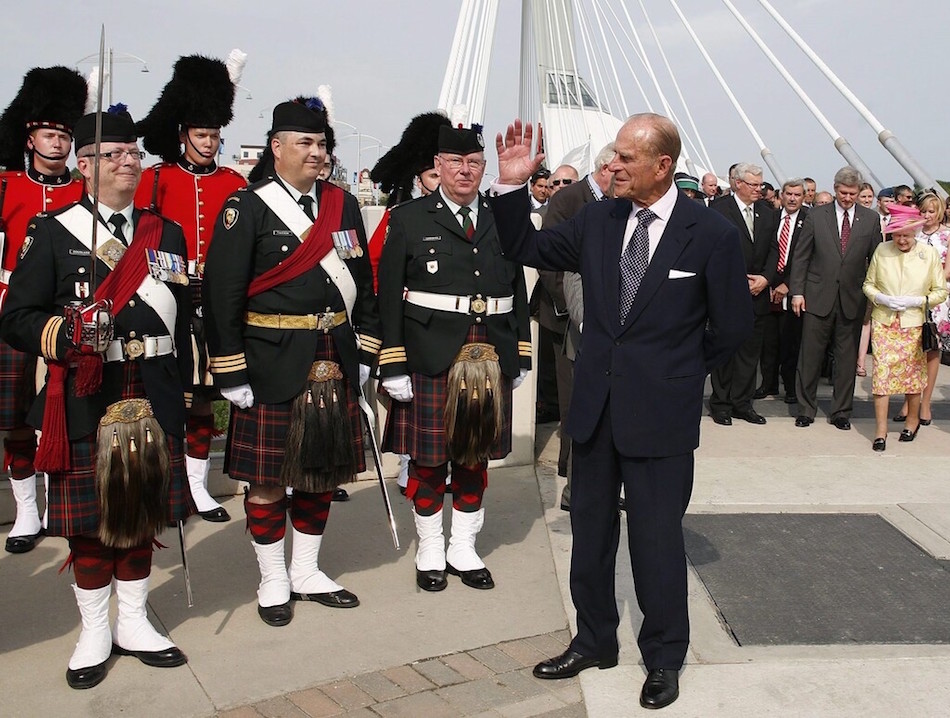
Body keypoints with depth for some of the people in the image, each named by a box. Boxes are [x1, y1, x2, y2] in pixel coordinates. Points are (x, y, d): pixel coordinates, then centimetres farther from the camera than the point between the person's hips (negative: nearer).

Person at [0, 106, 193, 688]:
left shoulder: (166, 235, 9)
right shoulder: (53, 232, -1)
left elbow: (181, 320, 10)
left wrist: (183, 393, 8)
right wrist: (67, 338, -23)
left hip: (153, 398, 3)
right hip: (85, 401, -3)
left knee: (143, 512, 11)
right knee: (90, 518, 7)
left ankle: (134, 624, 27)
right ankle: (95, 633, 23)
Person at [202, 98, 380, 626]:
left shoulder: (344, 205, 9)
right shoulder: (247, 209, -6)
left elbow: (363, 285, 13)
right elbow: (222, 296, -9)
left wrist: (363, 354, 9)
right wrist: (232, 374, -11)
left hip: (334, 362, 5)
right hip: (273, 364, -5)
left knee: (324, 470, 13)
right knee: (269, 477, 5)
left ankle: (307, 572, 30)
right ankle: (274, 582, 22)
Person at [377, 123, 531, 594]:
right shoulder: (409, 219, 0)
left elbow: (518, 293, 13)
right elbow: (390, 298, -4)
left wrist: (521, 358, 9)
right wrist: (393, 366, -9)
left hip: (491, 361, 3)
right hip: (430, 359, -3)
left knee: (475, 457, 12)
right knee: (429, 459, 6)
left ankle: (464, 550, 27)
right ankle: (430, 553, 23)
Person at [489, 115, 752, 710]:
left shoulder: (712, 234, -9)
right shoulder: (597, 220, 2)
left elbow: (734, 325, -2)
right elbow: (527, 249, 10)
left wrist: (681, 373, 4)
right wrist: (513, 186, -3)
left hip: (661, 412, -4)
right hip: (595, 404, 5)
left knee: (657, 537, 7)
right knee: (590, 529, 16)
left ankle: (664, 657, 28)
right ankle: (594, 640, 35)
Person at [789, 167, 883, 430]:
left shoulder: (870, 220, 4)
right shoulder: (816, 216, 1)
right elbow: (800, 257, 2)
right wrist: (797, 291, -3)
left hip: (852, 300, 1)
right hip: (818, 297, -1)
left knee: (847, 359, 8)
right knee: (810, 356, 3)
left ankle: (841, 412, 20)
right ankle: (806, 408, 16)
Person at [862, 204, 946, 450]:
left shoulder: (930, 254, -1)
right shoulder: (882, 251, 0)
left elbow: (941, 291, 4)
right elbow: (868, 284, 8)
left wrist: (917, 301, -12)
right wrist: (881, 298, -11)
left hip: (913, 323, 0)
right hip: (883, 321, 0)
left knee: (912, 373, 10)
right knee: (882, 372, -5)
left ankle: (912, 420, 32)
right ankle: (880, 430, 1)